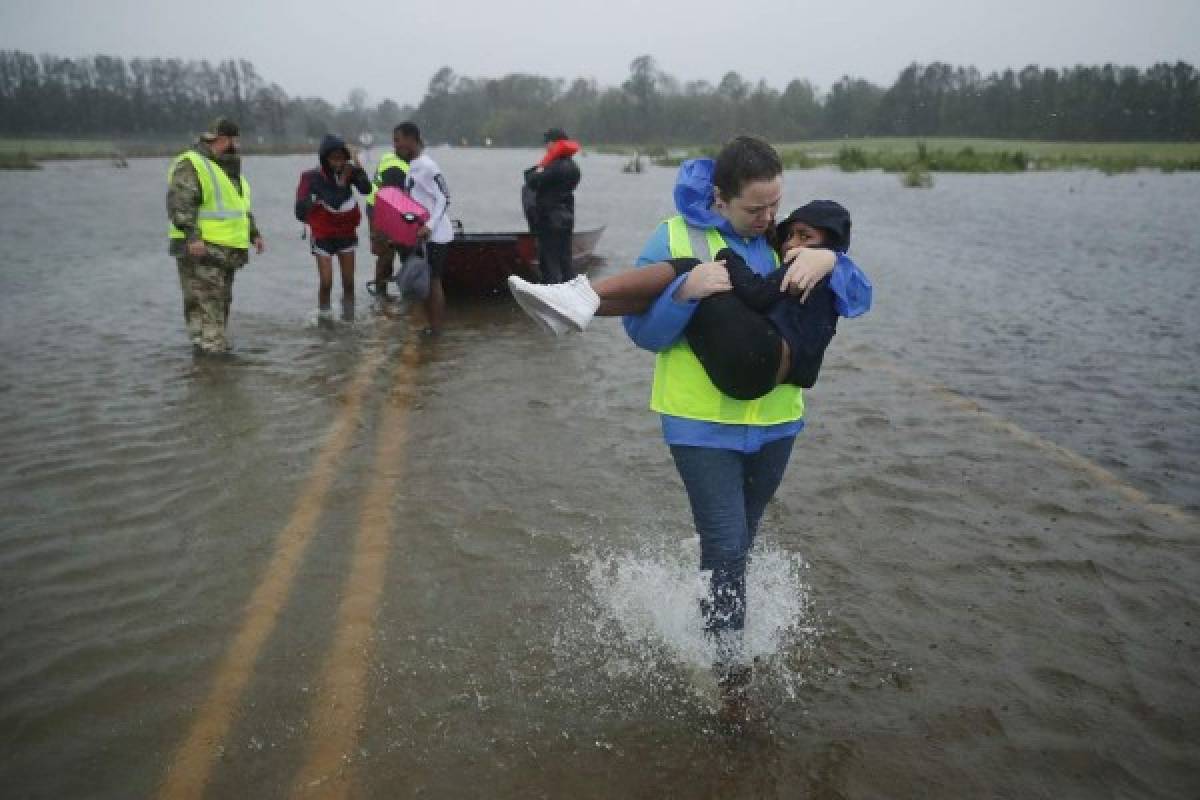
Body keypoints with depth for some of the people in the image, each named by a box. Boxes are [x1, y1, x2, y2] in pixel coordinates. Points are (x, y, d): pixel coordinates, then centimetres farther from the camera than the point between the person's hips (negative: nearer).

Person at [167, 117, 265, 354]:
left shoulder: (230, 168, 21)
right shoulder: (190, 165, -9)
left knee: (221, 303, 12)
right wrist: (192, 236, -28)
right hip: (200, 250, -9)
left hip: (227, 252, 9)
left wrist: (253, 233, 20)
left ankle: (217, 346, 19)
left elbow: (241, 206, 30)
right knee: (206, 303, -11)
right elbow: (179, 204, -19)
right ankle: (212, 348, -13)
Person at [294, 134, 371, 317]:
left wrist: (358, 168, -35)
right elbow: (301, 211, -14)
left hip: (346, 234, 3)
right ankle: (324, 318, 8)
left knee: (348, 281, 6)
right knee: (326, 281, -7)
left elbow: (366, 189, -25)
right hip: (323, 236, -2)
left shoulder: (348, 172, -6)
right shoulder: (312, 177, -13)